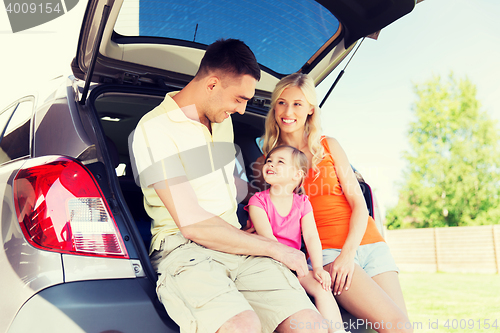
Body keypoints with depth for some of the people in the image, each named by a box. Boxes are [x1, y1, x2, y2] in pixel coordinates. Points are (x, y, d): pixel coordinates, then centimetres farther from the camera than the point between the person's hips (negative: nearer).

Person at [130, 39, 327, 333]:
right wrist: (273, 248, -10)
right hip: (183, 247, -6)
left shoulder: (223, 120, 16)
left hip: (235, 241, 6)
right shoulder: (153, 130, -10)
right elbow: (192, 225, -16)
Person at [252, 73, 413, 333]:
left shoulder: (329, 146, 10)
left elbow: (359, 203, 4)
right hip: (327, 250, -3)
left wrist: (348, 252, -10)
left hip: (368, 243, 3)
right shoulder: (265, 162, 7)